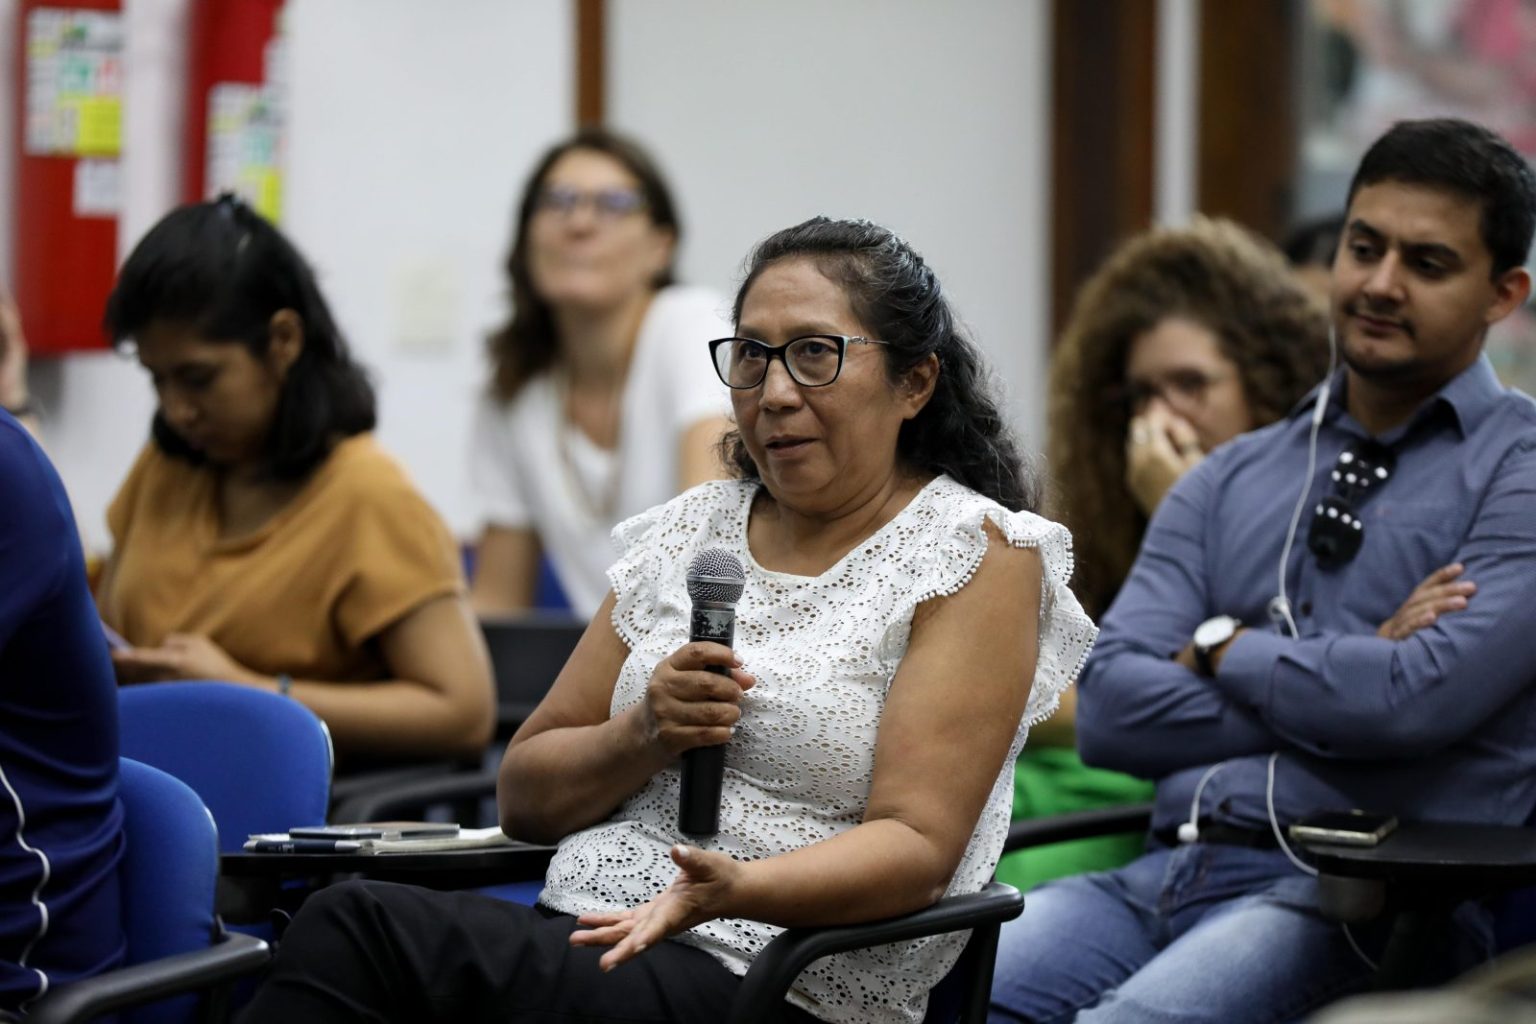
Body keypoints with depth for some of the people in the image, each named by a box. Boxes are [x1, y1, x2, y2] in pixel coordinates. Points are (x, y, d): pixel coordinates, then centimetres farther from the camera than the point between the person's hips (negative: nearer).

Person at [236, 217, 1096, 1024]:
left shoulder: (976, 554, 1)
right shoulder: (689, 533, 19)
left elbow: (915, 844, -10)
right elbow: (527, 798, 18)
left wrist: (731, 888, -28)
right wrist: (647, 737, -4)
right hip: (581, 943, 6)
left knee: (361, 930, -28)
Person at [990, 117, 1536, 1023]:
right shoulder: (1227, 484, 19)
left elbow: (1424, 700, -14)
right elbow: (1112, 710, 6)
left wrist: (1225, 648, 2)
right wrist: (1344, 685, -3)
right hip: (1168, 870, 5)